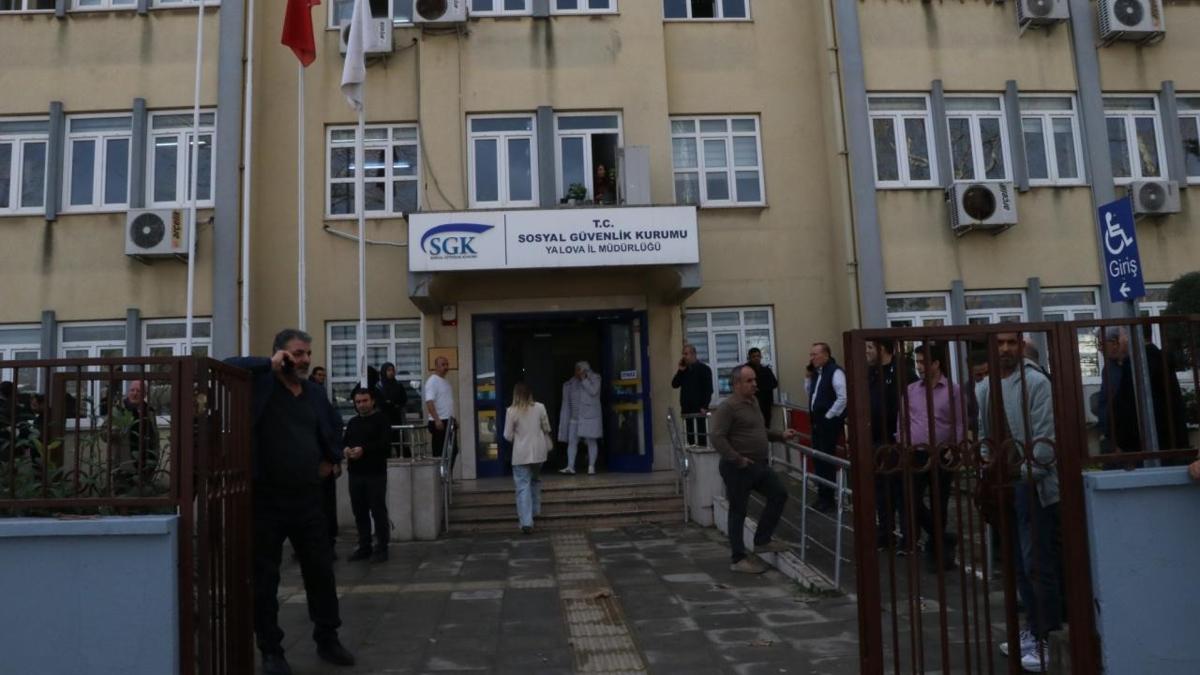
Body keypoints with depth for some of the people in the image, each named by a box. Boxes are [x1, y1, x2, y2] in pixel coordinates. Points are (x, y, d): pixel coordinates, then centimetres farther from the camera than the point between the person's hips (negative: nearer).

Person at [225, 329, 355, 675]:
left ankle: (327, 640, 26)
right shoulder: (260, 386, -7)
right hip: (266, 498, -5)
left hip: (307, 497, 5)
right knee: (265, 578, 5)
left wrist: (332, 458, 18)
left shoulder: (314, 393, 10)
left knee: (321, 571, 11)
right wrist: (269, 365, -20)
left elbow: (334, 426, 27)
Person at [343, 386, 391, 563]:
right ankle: (364, 546, 19)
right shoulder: (352, 422, 18)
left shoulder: (381, 419, -1)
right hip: (355, 473, 6)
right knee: (359, 511, 9)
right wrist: (345, 449, -9)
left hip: (376, 473, -6)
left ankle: (381, 547, 5)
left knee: (378, 510, -3)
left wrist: (364, 449, -23)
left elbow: (384, 442, -13)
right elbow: (344, 441, 14)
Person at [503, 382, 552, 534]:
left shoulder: (511, 411, -10)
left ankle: (526, 522, -10)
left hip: (521, 454, -3)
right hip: (538, 451, 3)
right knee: (536, 480, 26)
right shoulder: (540, 407, -3)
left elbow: (508, 436, -6)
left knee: (523, 486, -2)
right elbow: (546, 428, 8)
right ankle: (535, 510, 38)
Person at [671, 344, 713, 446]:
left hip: (699, 408, -5)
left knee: (701, 433, -2)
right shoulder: (683, 369, 14)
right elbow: (674, 384, 7)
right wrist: (680, 371, -4)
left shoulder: (704, 368, -2)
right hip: (686, 408, 5)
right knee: (689, 434, 6)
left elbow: (708, 389, -8)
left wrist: (704, 406, -16)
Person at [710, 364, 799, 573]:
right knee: (738, 511, 2)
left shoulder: (753, 402, 12)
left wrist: (781, 436, 15)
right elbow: (716, 437, -24)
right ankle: (738, 559, 14)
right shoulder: (728, 407, -17)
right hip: (738, 468, -9)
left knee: (779, 494, 12)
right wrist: (737, 459, -24)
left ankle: (762, 541, 25)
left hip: (760, 464, 9)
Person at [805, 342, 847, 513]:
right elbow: (809, 392, 22)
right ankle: (822, 495, 24)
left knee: (826, 460, -3)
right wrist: (810, 376, 7)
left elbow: (843, 397, -19)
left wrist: (829, 416, -14)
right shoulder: (816, 372, 12)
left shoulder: (835, 371, -14)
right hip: (817, 421, 8)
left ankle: (828, 499, 8)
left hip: (829, 422, -8)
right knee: (818, 458, 12)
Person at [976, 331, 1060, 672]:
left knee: (1036, 563, -5)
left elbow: (1045, 437, -15)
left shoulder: (1035, 382, -9)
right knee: (1019, 564, 14)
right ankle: (1034, 629, 25)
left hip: (1032, 485, -6)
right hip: (1001, 485, 7)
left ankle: (1040, 638, 5)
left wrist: (1027, 474, -18)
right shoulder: (983, 388, 11)